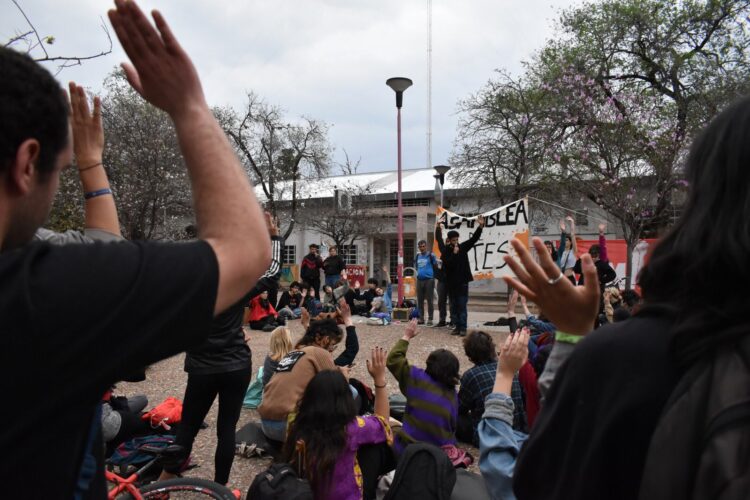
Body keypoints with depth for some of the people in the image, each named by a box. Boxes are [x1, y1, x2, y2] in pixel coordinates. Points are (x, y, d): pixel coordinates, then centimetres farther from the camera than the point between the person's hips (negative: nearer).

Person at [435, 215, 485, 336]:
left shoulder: (463, 247, 0)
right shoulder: (445, 250, -3)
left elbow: (474, 238, -6)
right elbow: (447, 263, -14)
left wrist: (481, 226, -17)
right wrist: (454, 253, -20)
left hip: (462, 281, -1)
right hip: (451, 282, 1)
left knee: (462, 306, -2)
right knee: (453, 306, 7)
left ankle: (463, 328, 0)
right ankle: (457, 327, 14)